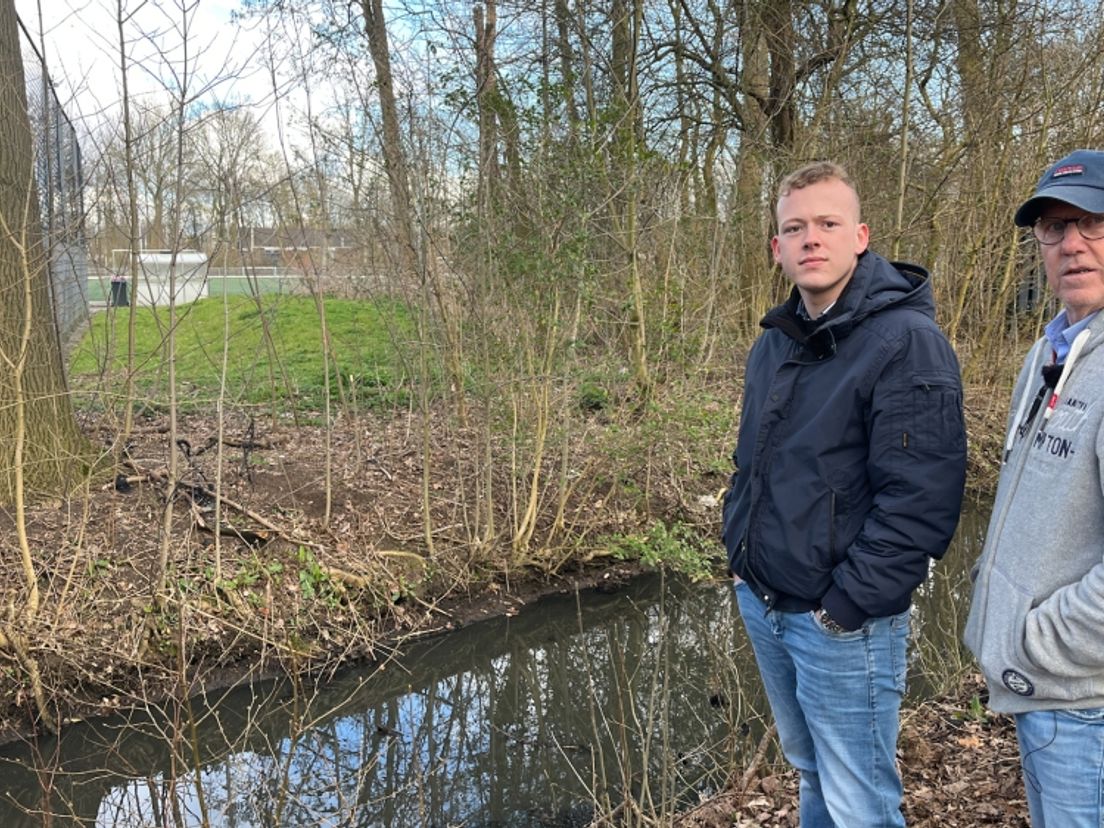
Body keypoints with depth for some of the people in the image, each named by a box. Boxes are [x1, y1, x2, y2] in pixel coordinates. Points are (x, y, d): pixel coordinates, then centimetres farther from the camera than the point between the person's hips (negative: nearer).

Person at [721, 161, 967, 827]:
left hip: (843, 624, -7)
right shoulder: (773, 345, 8)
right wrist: (739, 554, 10)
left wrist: (847, 604, -20)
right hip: (761, 607, 7)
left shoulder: (907, 342, -18)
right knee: (811, 773, 25)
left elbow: (921, 500, -23)